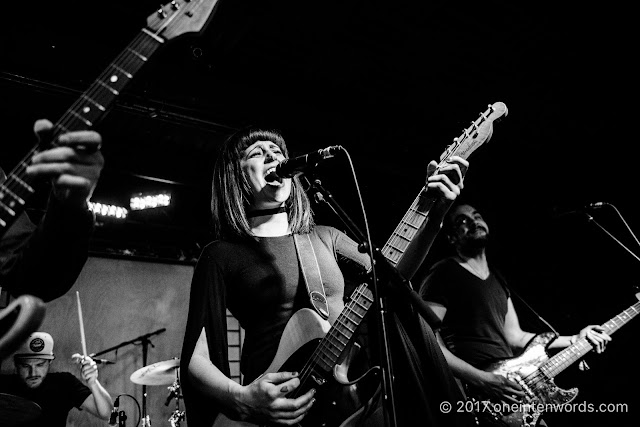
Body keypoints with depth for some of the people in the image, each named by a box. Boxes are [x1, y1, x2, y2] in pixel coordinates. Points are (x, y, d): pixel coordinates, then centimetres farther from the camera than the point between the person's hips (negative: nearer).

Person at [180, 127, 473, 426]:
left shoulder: (324, 237, 14)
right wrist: (241, 399, -20)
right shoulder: (222, 255, 0)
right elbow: (195, 357, -2)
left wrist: (434, 214, -5)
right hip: (274, 402, -5)